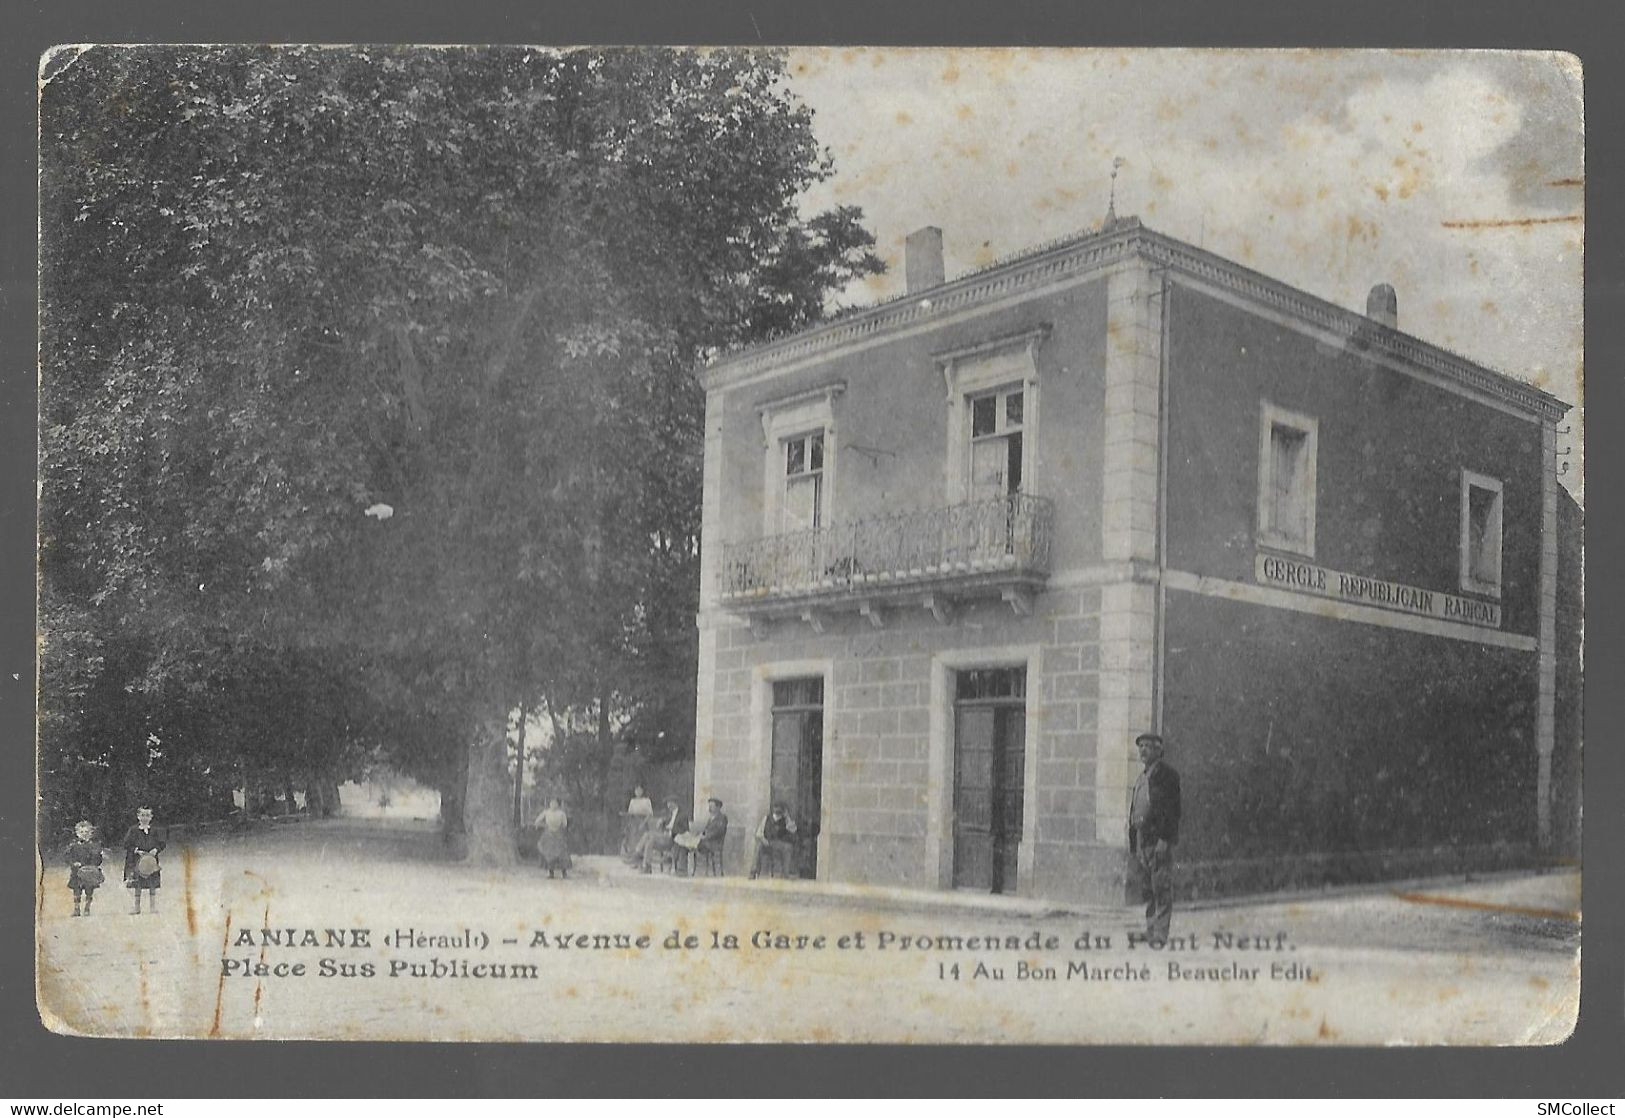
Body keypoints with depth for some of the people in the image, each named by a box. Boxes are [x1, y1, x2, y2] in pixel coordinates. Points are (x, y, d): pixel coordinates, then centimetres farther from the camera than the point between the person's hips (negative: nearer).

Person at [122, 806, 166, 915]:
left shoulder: (156, 831, 8)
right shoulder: (133, 831, 3)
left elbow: (162, 843, 5)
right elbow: (127, 844, -2)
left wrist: (155, 850, -14)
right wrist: (137, 850, -16)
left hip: (151, 859, 1)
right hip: (137, 860, -1)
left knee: (152, 883, -1)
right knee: (137, 884, -1)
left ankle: (153, 906, 5)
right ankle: (137, 907, 6)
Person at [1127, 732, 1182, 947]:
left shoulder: (1166, 773, -5)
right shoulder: (1142, 776, 20)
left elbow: (1172, 808, -12)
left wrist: (1164, 839, -19)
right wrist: (1132, 842, 18)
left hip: (1159, 838, -8)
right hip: (1142, 838, 8)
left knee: (1161, 887, -8)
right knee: (1146, 889, 11)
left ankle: (1159, 935, -8)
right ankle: (1150, 931, 17)